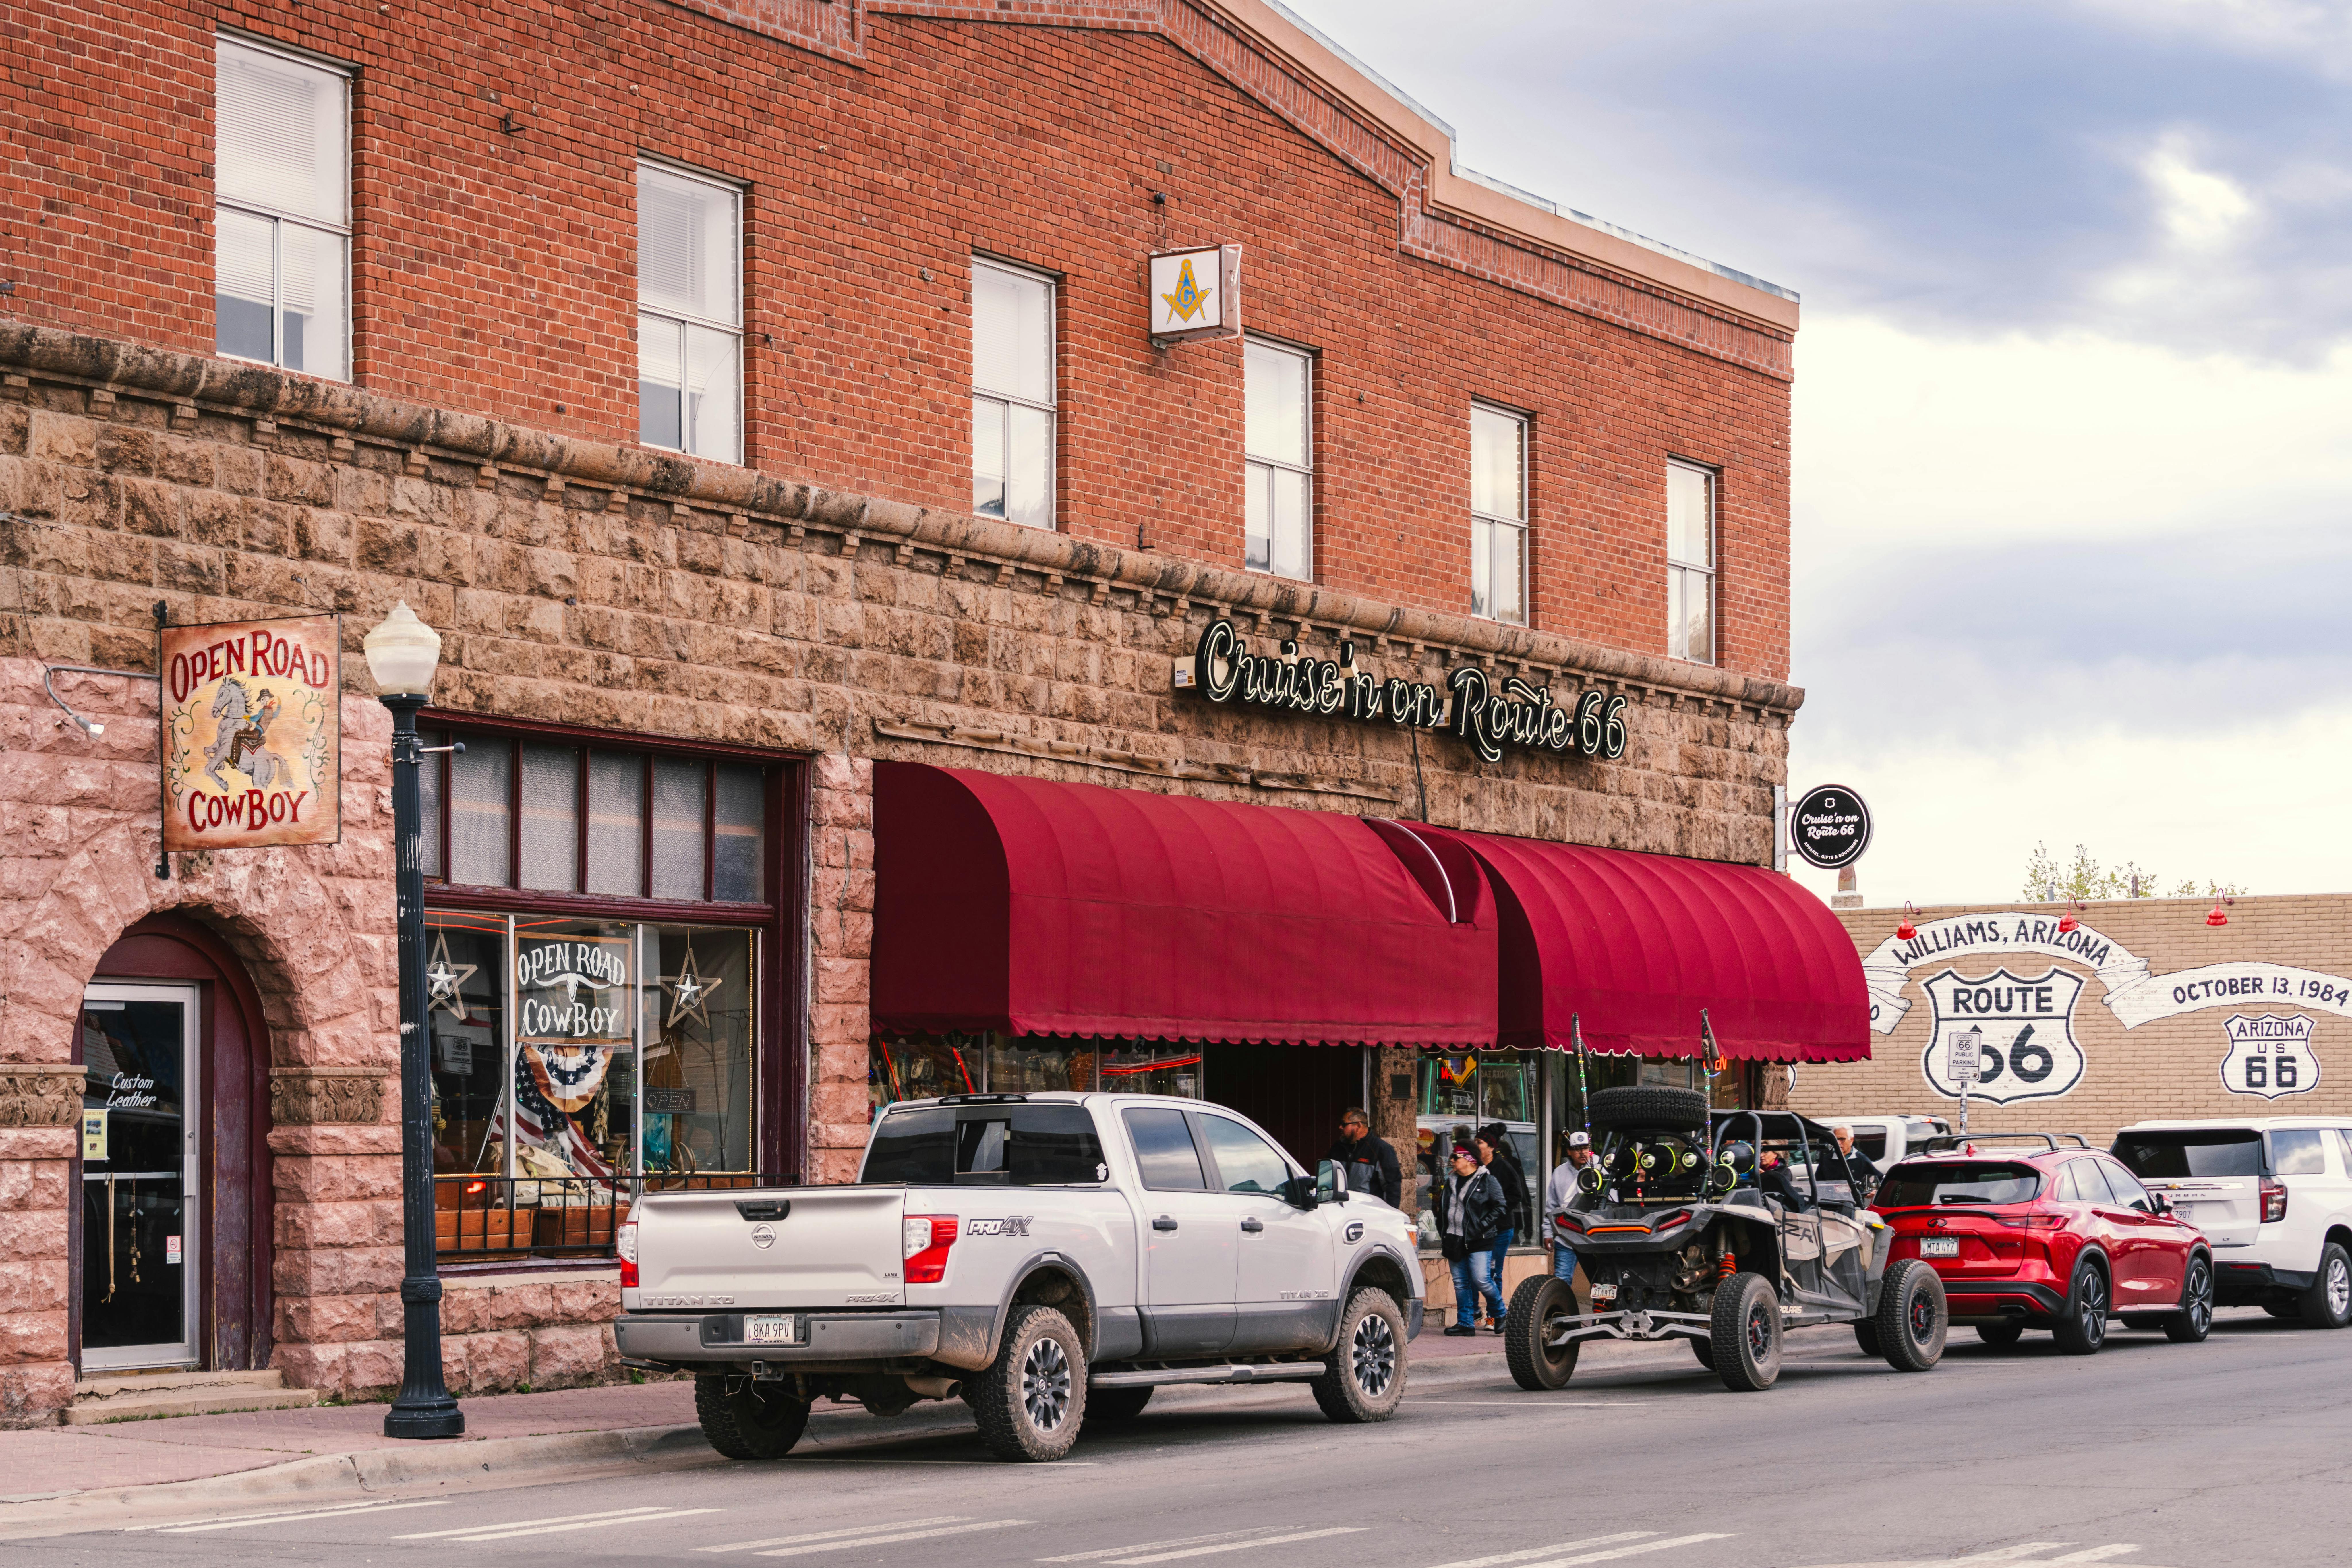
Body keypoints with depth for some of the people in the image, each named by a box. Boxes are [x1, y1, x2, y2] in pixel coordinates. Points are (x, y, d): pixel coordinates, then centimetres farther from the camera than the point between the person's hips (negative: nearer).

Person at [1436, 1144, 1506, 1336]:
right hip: (1455, 1241, 7)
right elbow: (1443, 1209, 23)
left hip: (1479, 1242, -7)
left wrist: (1482, 1227, -14)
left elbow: (1498, 1207, -7)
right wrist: (1443, 1233, 13)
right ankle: (1465, 1323, 9)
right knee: (1460, 1283, 6)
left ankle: (1501, 1314, 9)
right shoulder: (1451, 1180, 15)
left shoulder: (1487, 1180, -4)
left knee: (1481, 1281, -13)